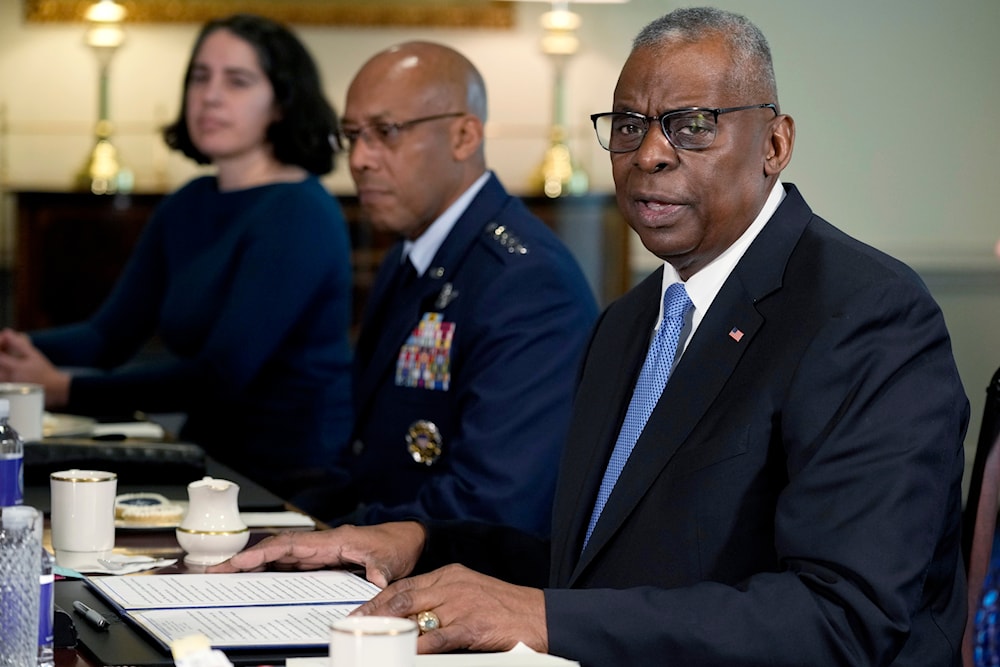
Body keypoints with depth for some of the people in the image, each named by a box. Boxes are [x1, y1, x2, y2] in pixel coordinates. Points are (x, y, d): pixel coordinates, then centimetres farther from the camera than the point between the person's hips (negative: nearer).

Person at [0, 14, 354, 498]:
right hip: (209, 466, 7)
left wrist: (62, 390, -22)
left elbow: (221, 374, -20)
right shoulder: (188, 207, 12)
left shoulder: (300, 214, -13)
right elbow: (109, 335, 8)